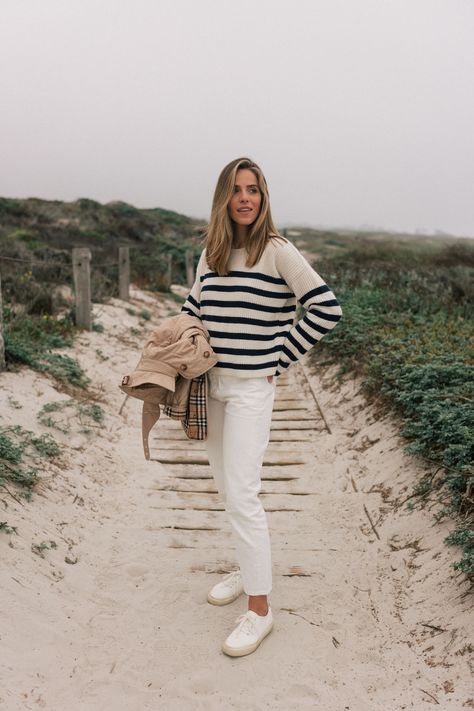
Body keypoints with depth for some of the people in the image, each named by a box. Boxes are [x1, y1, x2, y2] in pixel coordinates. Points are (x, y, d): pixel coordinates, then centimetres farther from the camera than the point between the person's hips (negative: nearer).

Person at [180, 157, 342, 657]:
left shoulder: (277, 251, -10)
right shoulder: (210, 254, 8)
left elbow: (327, 309, -11)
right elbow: (192, 311, 18)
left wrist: (281, 357, -10)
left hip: (251, 387, -6)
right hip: (212, 384, 7)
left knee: (242, 495, -7)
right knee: (225, 488, 15)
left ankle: (259, 609, 7)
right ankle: (249, 569, 36)